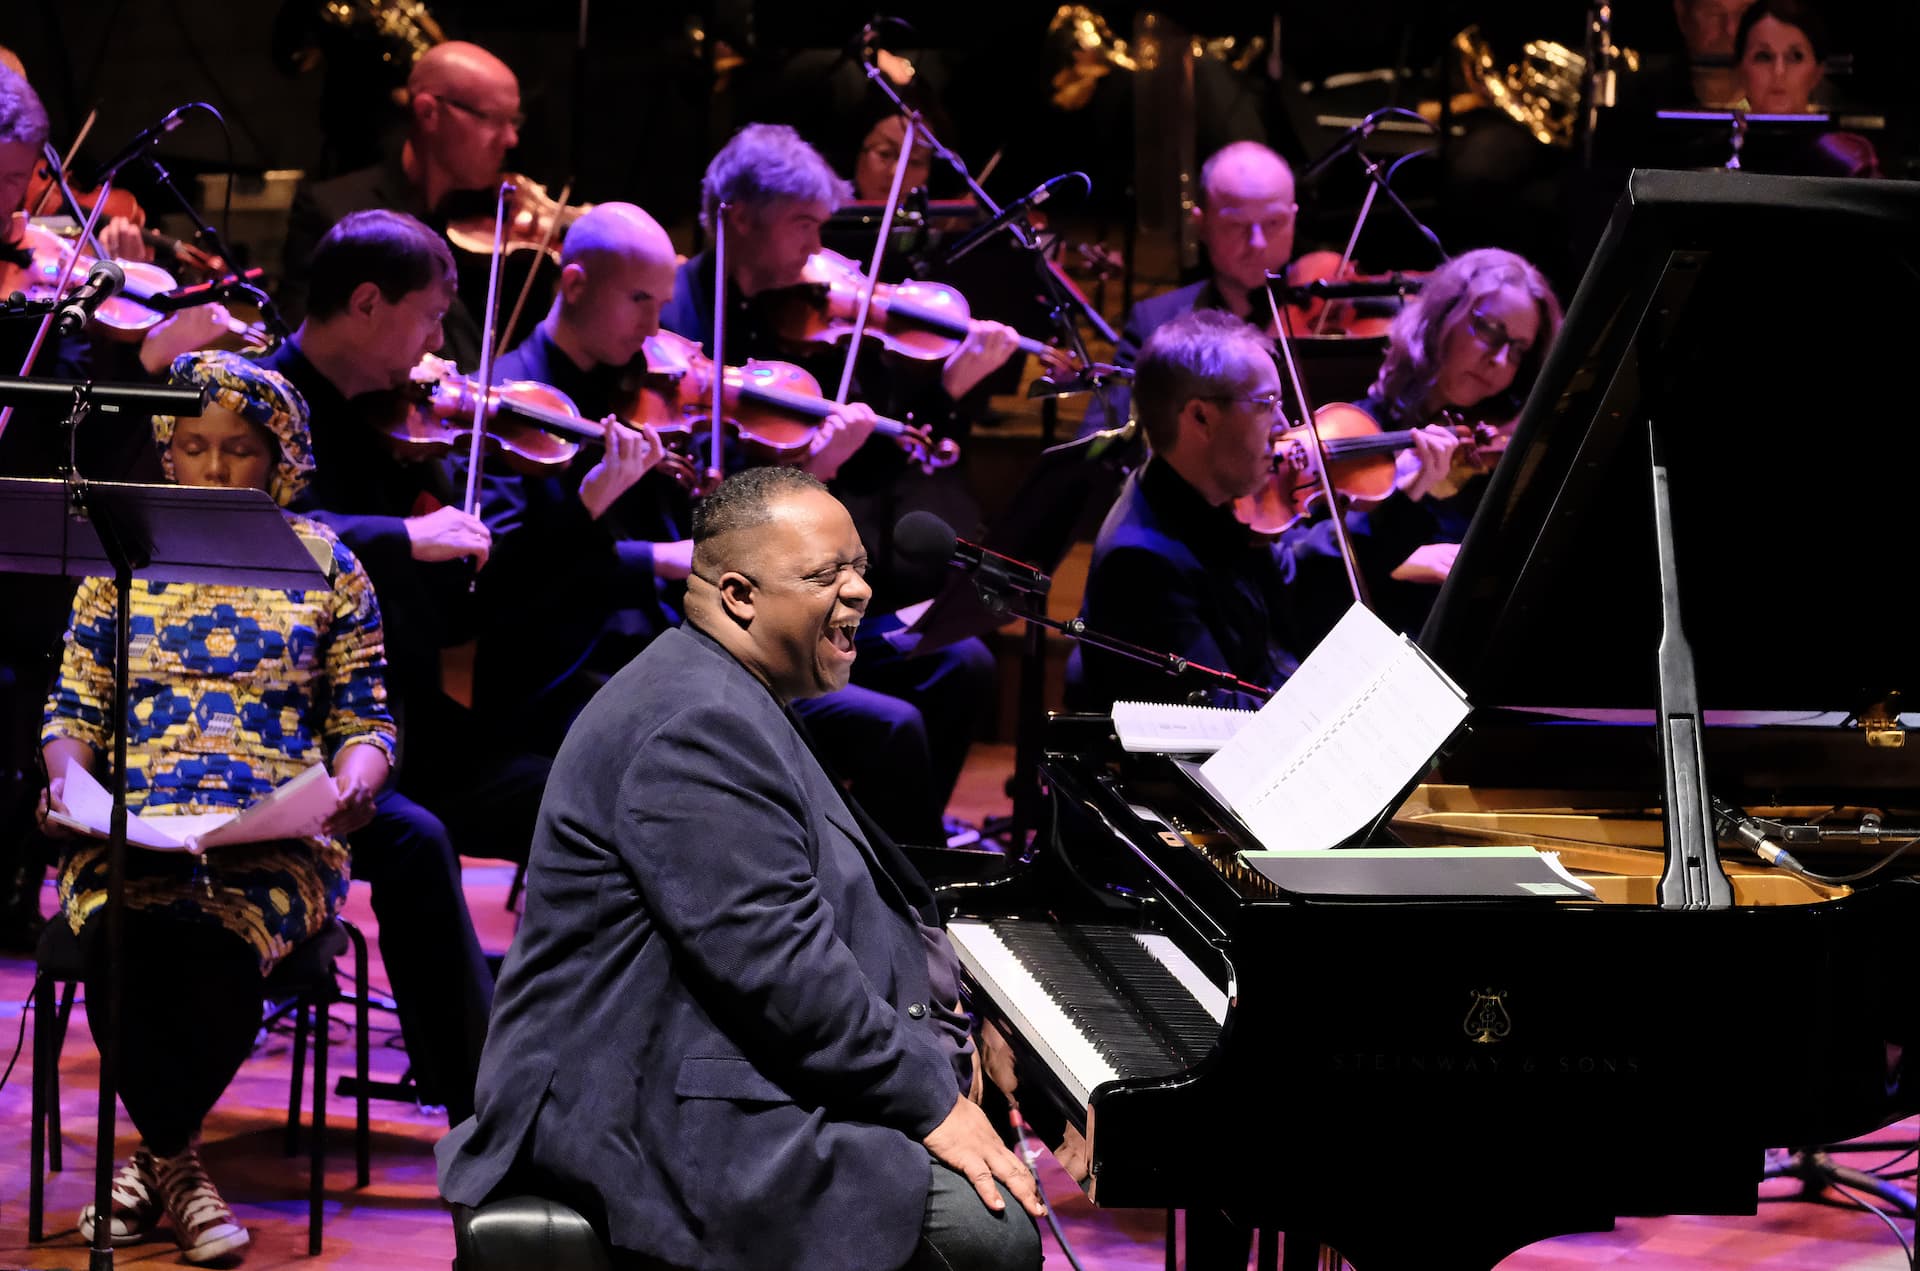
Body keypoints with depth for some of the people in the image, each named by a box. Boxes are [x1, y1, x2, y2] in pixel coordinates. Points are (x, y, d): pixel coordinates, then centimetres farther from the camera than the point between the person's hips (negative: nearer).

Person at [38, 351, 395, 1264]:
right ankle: (178, 1162, -11)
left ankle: (155, 1154, -9)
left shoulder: (323, 562, 13)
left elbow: (365, 722, 12)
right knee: (122, 941, -34)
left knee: (215, 942, -35)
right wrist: (67, 772, -7)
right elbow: (74, 709, 16)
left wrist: (356, 782, -11)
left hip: (278, 838, -1)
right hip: (134, 824, 1)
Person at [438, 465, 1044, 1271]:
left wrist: (933, 1025, 12)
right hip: (668, 1123, -12)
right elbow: (780, 965, -24)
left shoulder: (731, 702, 19)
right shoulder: (699, 726, -19)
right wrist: (930, 1099, -18)